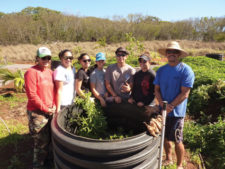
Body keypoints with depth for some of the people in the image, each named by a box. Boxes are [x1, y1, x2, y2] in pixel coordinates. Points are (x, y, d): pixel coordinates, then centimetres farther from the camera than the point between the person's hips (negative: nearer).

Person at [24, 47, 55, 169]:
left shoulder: (50, 72, 8)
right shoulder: (31, 72, -13)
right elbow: (32, 95, -17)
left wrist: (54, 105, 2)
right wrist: (45, 109, -14)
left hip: (50, 111, 7)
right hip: (37, 112, -6)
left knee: (49, 137, 19)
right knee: (41, 140, 5)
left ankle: (48, 159, 41)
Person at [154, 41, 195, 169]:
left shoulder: (186, 70, -9)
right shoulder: (161, 70, 6)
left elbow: (184, 93, -14)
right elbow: (157, 89, 4)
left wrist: (171, 106, -17)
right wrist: (162, 105, -10)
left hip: (176, 112, -5)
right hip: (163, 110, 5)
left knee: (177, 140, 4)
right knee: (165, 137, 17)